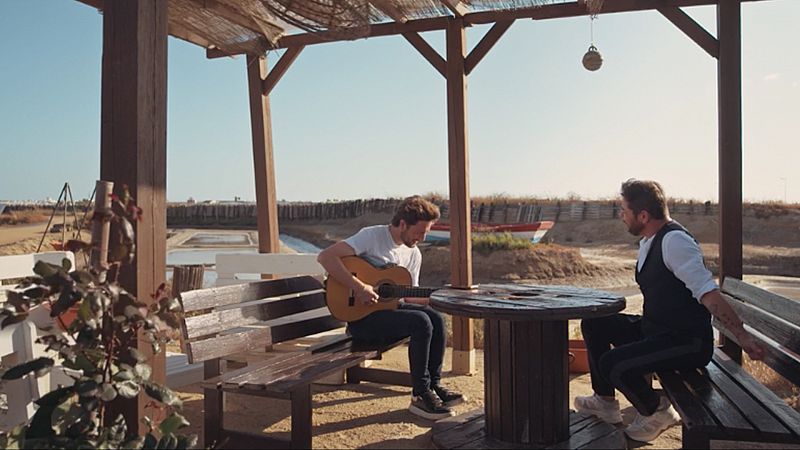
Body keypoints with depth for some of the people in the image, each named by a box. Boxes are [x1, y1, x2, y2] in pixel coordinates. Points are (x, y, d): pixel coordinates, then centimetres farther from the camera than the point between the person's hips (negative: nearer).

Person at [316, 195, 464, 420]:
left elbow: (408, 295, 15)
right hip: (361, 315, -7)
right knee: (421, 322, -25)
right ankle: (420, 395, -13)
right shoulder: (372, 236, -14)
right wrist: (358, 287, -29)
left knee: (436, 318, -15)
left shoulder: (414, 254, 9)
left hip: (391, 305, 7)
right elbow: (325, 256, -24)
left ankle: (433, 384, 0)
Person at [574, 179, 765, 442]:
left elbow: (708, 294, -27)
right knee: (594, 323, 8)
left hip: (688, 342, -10)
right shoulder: (649, 242, 9)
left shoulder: (674, 241, -21)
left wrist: (742, 337, -31)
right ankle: (605, 401, 21)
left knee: (612, 363, -25)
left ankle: (656, 411, 5)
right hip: (656, 330, 10)